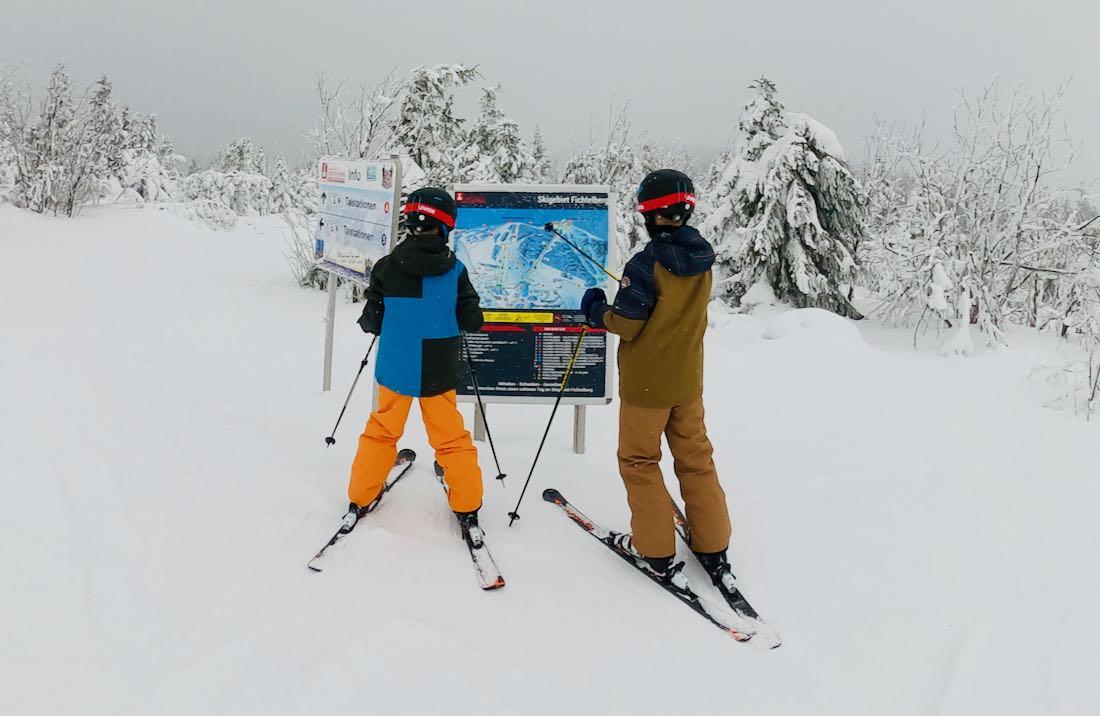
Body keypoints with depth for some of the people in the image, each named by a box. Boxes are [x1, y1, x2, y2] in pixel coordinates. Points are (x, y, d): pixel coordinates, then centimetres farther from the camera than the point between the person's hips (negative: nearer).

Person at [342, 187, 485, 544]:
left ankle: (359, 501, 25)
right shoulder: (454, 270, -11)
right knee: (452, 438, 12)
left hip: (394, 368, 1)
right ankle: (467, 511, 16)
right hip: (439, 372, -1)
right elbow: (472, 321, -7)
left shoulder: (386, 267, -9)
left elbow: (372, 321, -4)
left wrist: (368, 320, 18)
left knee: (381, 432, 19)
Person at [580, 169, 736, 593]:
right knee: (696, 459, 15)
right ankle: (713, 551, 20)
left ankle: (656, 551, 14)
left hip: (645, 383, -6)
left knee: (639, 461, 10)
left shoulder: (646, 264, -22)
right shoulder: (702, 261, 0)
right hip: (688, 381, 6)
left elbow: (625, 325, -19)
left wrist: (595, 309, 0)